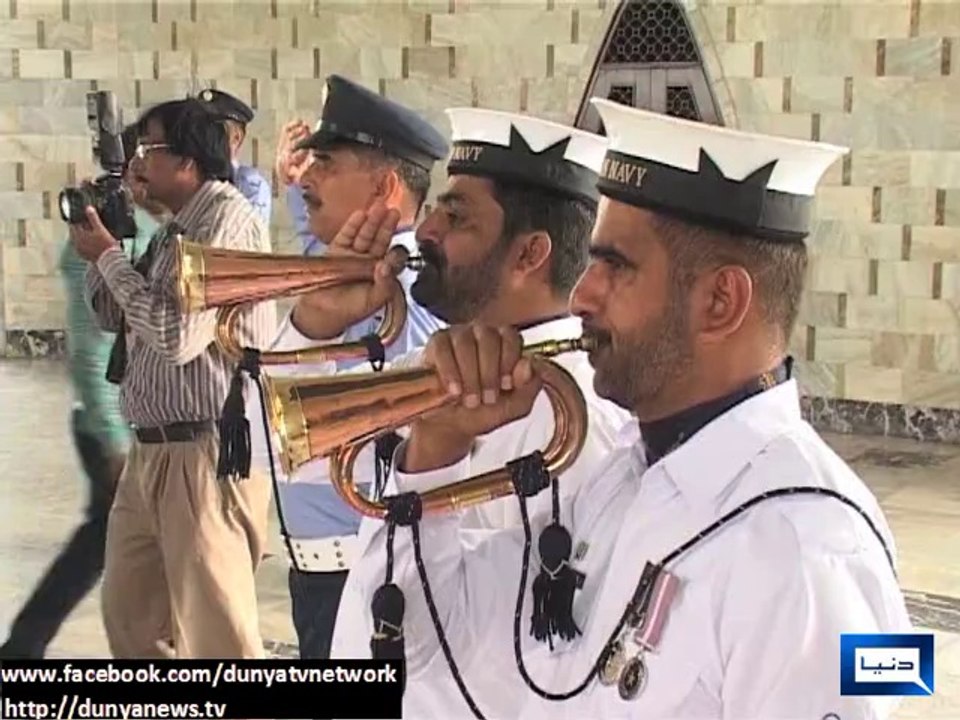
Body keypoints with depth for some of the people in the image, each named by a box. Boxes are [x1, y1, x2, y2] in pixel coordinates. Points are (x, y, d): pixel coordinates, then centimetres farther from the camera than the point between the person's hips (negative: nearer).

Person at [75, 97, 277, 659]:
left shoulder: (227, 219, -14)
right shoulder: (177, 229, 15)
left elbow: (178, 334, -23)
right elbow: (114, 318, 21)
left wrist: (108, 256, -11)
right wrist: (101, 243, 8)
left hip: (209, 455, -10)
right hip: (153, 452, 10)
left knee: (216, 638, -3)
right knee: (131, 617, 20)